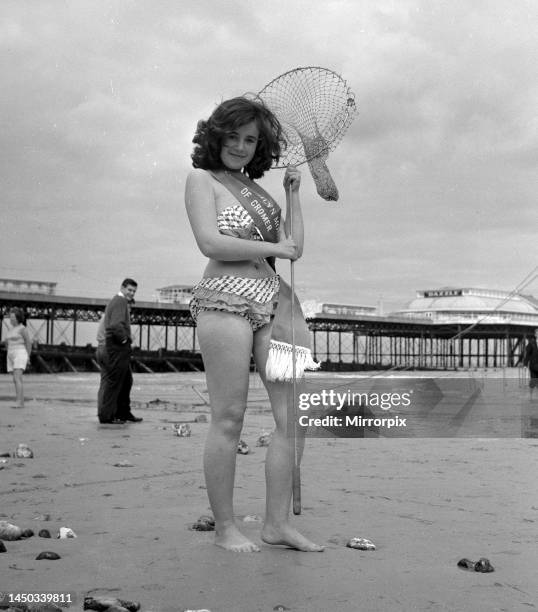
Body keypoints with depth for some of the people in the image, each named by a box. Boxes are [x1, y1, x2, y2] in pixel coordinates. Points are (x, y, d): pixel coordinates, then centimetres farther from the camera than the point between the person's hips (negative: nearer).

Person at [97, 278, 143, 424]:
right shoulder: (120, 301, -14)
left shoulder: (116, 301, 19)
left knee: (126, 380, 17)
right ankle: (106, 415, 1)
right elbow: (116, 325, -27)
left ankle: (123, 412, 26)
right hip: (117, 347, -11)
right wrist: (125, 338, -15)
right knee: (112, 382, -5)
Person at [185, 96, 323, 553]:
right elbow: (210, 243, -11)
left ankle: (277, 523, 8)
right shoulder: (202, 179, 4)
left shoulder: (258, 190, 23)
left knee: (293, 414, 0)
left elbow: (295, 249, 17)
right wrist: (270, 249, -3)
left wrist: (293, 191, 18)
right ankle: (225, 527, 6)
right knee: (229, 419, -5)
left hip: (274, 301, 7)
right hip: (225, 300, -7)